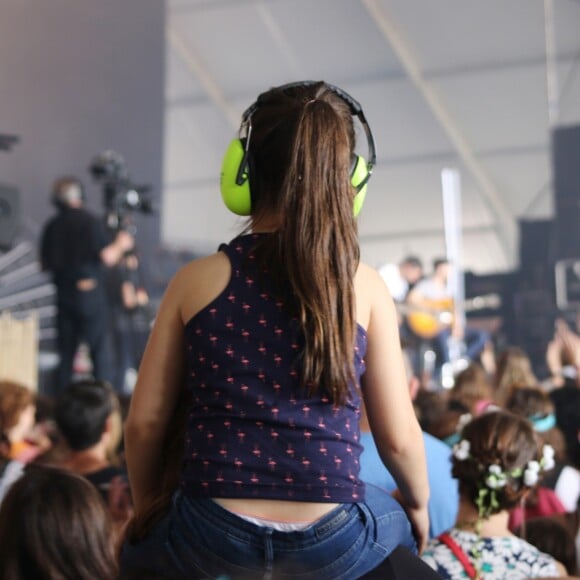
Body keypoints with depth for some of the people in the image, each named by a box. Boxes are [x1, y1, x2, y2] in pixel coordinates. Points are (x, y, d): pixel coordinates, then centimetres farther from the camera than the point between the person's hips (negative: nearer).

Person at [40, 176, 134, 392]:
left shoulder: (51, 227, 5)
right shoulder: (89, 222, -10)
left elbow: (45, 264, 11)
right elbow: (108, 257, -15)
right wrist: (120, 244, 4)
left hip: (64, 294, 5)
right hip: (90, 293, -5)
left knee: (65, 354, 10)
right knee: (99, 352, 1)